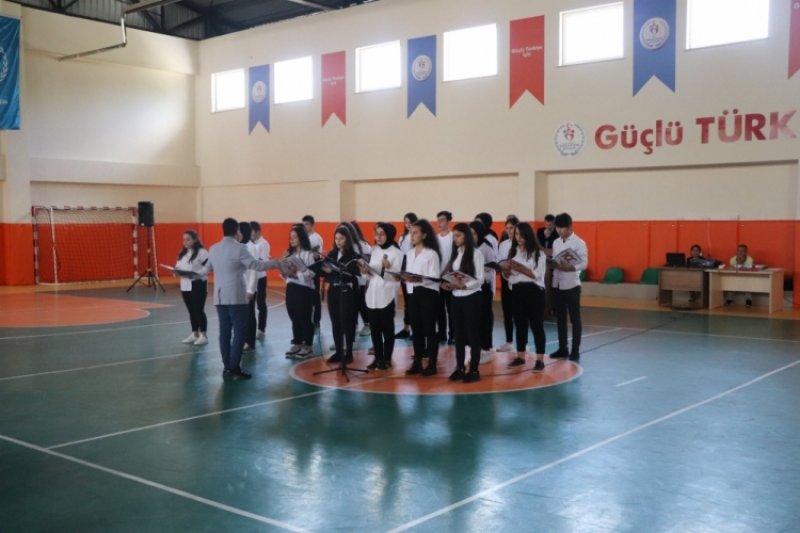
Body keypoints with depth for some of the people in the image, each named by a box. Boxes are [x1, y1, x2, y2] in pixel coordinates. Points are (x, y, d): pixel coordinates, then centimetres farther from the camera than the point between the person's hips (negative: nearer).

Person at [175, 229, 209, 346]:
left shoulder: (202, 252, -11)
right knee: (191, 310, 13)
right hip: (185, 285, 7)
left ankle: (203, 335, 6)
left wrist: (195, 274, -25)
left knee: (199, 310, -3)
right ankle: (195, 334, 22)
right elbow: (179, 266, 16)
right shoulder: (182, 253, 14)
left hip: (198, 285, -7)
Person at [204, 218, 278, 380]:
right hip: (236, 296, -7)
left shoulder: (213, 249, 10)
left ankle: (227, 367, 13)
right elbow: (255, 264, -15)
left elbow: (208, 268, 25)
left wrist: (198, 273, 48)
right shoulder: (239, 248, -12)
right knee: (239, 331, -3)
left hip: (220, 296, 7)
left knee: (224, 331, 9)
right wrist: (275, 263, -5)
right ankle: (234, 368, -5)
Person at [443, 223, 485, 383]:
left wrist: (463, 285, -25)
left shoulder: (476, 254, -7)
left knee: (472, 333, 0)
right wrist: (448, 284, -10)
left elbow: (479, 280, -12)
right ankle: (460, 368, 18)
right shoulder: (455, 254, 11)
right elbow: (450, 274, 10)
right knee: (458, 334, 10)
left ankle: (474, 370, 6)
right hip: (456, 298, 6)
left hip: (471, 297, -6)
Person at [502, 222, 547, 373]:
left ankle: (540, 360, 0)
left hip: (534, 291, -5)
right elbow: (507, 276, 10)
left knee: (536, 325, -3)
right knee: (520, 324, 11)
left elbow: (537, 274, -13)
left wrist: (520, 268, -20)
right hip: (517, 291, 5)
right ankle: (520, 356, 20)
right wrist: (506, 269, -12)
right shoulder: (513, 251, 10)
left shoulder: (538, 253, -4)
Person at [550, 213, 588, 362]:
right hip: (557, 284, 6)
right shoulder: (556, 242, 11)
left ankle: (575, 350, 6)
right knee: (560, 318, 10)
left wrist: (568, 267, -26)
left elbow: (584, 264, -14)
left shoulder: (579, 243, -8)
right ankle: (562, 348, 18)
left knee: (575, 319, 1)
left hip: (572, 285, -6)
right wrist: (553, 265, -6)